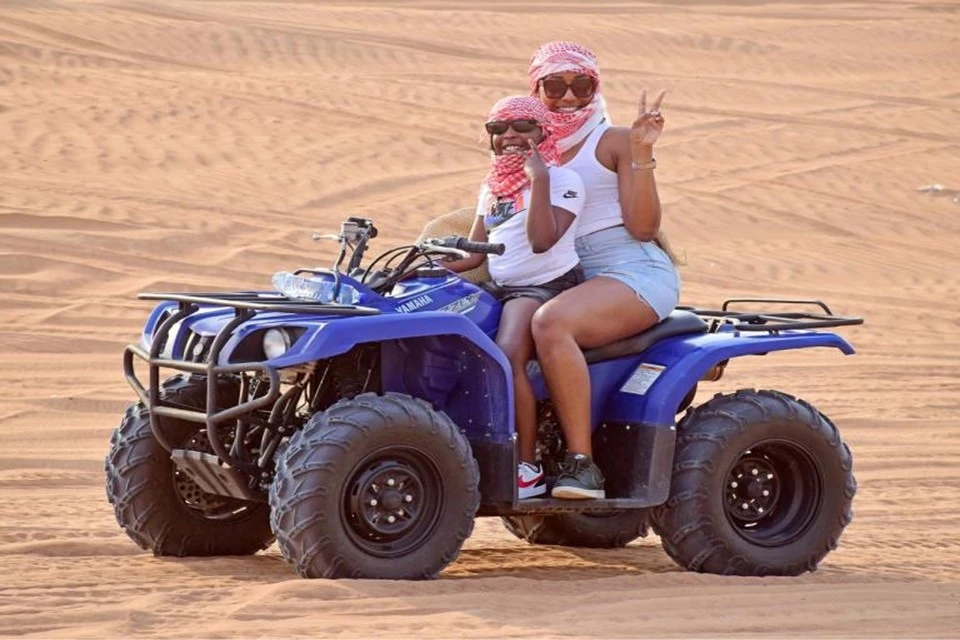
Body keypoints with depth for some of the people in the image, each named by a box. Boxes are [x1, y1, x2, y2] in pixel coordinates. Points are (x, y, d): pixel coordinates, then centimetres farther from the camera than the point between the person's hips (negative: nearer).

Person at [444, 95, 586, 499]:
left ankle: (528, 469, -29)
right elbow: (474, 253, 18)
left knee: (507, 357, -33)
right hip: (501, 286, 8)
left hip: (548, 285, -8)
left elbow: (542, 241, -19)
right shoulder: (493, 187, 20)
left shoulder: (562, 180, -3)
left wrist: (539, 179, -19)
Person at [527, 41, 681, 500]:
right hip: (575, 280, 7)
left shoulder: (614, 142, 2)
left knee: (550, 322, -36)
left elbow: (643, 226, -8)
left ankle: (582, 463, -38)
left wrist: (642, 154, -16)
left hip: (638, 273, -7)